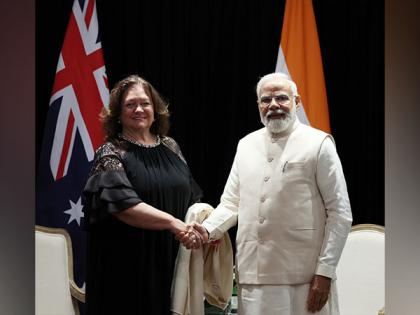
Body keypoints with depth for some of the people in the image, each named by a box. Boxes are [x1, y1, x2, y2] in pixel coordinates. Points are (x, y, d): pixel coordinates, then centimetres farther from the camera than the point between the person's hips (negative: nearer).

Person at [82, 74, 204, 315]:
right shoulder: (111, 153, -7)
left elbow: (191, 197, 15)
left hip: (172, 261, 5)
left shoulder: (170, 147, 9)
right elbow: (122, 204, -21)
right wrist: (173, 223, -26)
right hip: (128, 267, -5)